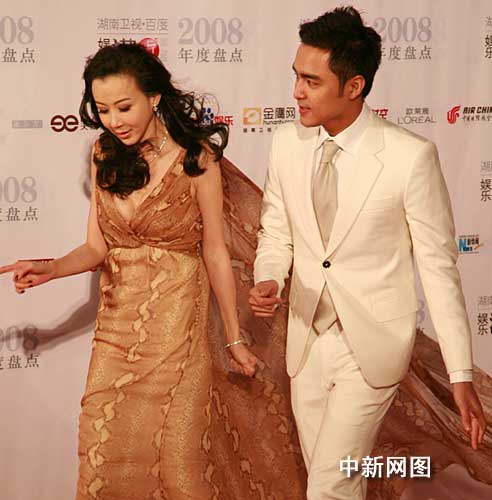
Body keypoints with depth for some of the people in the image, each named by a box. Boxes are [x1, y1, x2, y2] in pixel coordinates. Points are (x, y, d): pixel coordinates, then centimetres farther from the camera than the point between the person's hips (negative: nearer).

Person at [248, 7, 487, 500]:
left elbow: (438, 263, -12)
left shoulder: (410, 156, -17)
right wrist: (268, 280, -14)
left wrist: (461, 374, -11)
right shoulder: (287, 142, -3)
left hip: (372, 348, -5)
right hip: (307, 342, 5)